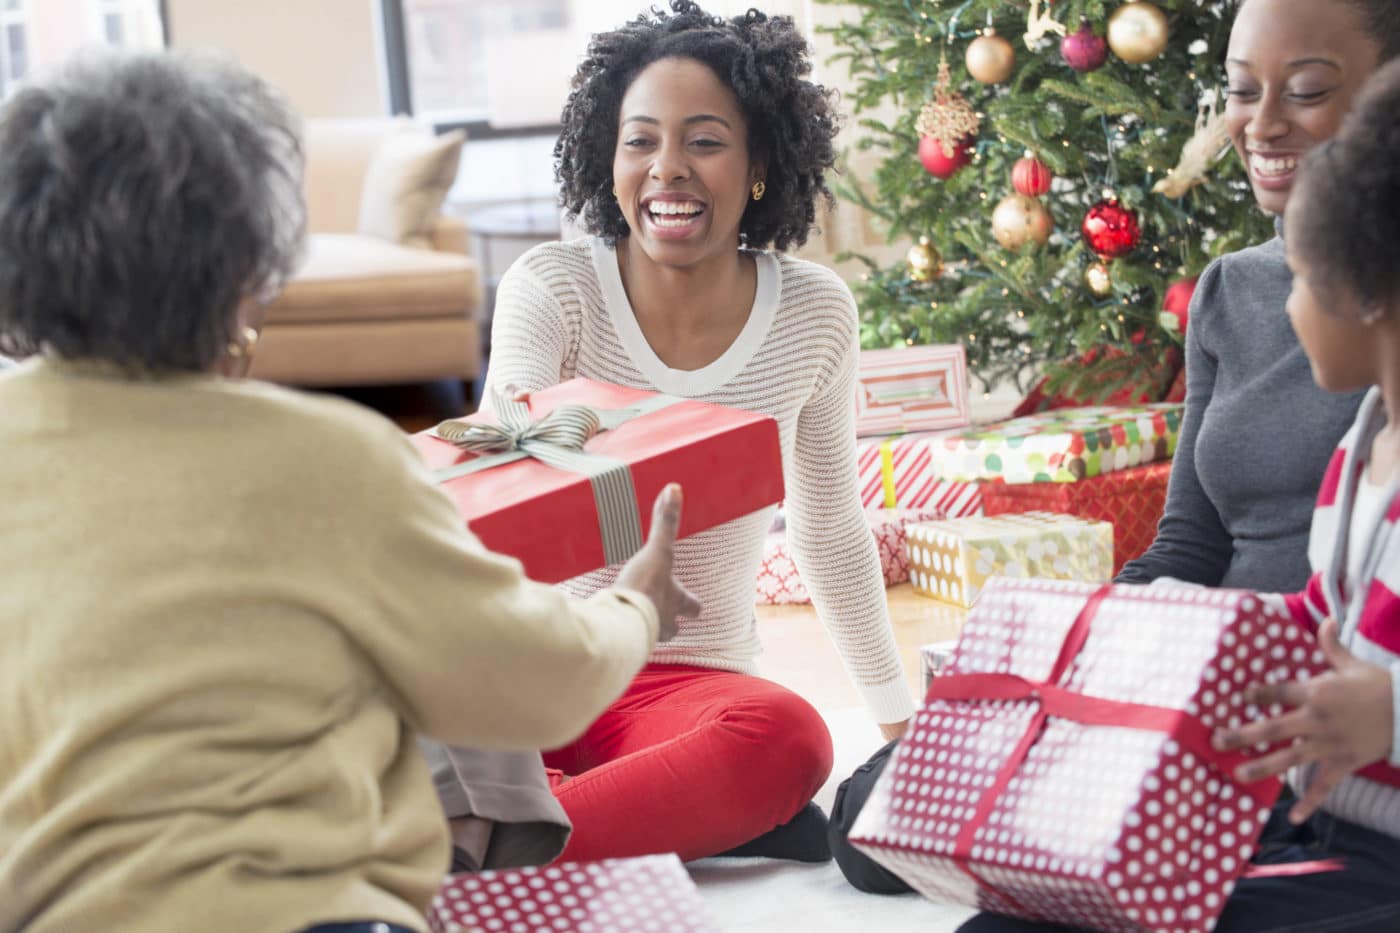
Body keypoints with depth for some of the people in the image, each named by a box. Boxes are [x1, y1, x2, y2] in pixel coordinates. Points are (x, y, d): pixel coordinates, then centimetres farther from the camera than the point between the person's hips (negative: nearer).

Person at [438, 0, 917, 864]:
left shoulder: (816, 311, 0)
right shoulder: (552, 286, -7)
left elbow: (830, 529, 13)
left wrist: (901, 713, 16)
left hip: (694, 683, 2)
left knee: (789, 736, -36)